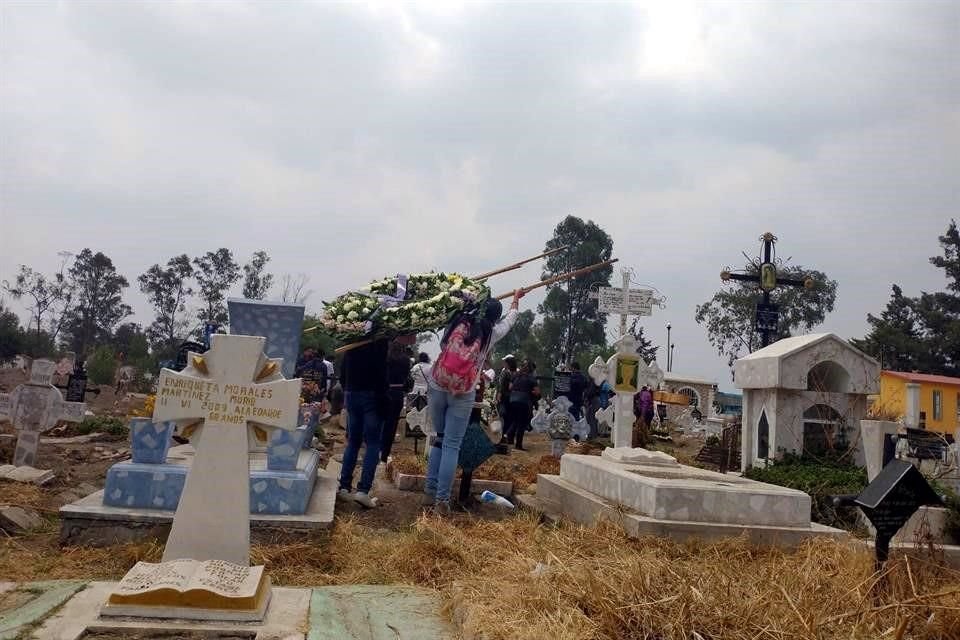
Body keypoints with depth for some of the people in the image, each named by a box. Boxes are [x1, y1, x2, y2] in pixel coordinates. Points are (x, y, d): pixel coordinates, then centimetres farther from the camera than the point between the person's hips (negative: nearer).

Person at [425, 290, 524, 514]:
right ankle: (442, 500, 1)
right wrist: (515, 299, 42)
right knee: (452, 446, 2)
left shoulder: (457, 322, 2)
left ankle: (430, 491, 19)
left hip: (438, 388, 3)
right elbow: (510, 319, 22)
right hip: (462, 394, -3)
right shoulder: (492, 333, 1)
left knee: (440, 440, 17)